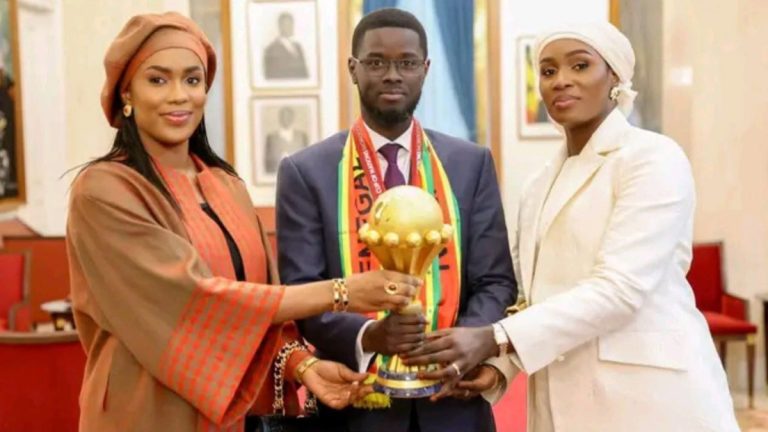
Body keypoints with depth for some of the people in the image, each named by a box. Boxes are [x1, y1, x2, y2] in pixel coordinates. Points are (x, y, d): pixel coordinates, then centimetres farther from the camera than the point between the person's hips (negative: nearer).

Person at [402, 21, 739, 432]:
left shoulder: (653, 157, -9)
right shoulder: (540, 187, 11)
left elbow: (620, 288, -20)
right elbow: (535, 297, 10)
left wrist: (493, 339, -25)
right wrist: (492, 363, -7)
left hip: (648, 395, -6)